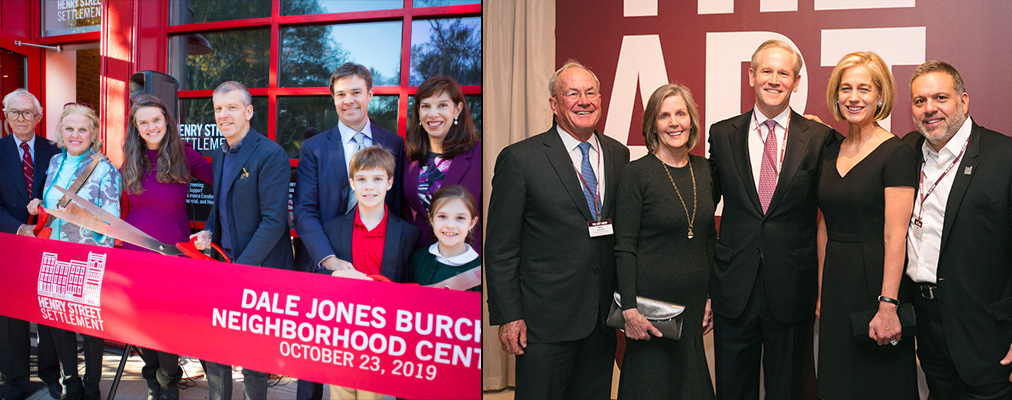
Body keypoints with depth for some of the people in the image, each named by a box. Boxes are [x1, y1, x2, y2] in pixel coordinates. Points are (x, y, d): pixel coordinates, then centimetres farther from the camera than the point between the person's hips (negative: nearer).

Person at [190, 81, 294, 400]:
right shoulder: (218, 157, 12)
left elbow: (274, 220, -19)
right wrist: (208, 233, 2)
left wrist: (241, 267, -22)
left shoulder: (271, 154, -15)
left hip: (259, 267, -7)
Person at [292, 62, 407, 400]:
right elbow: (305, 211, -5)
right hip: (323, 265, -1)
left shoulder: (393, 144, 6)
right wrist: (328, 258, -20)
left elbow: (398, 205, 9)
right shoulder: (313, 148, 2)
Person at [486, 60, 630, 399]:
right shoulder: (519, 159, -8)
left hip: (604, 318, 5)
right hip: (546, 319, -5)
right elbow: (500, 248, -8)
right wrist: (508, 317, -11)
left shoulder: (619, 154, 8)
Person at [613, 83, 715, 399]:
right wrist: (629, 309, -16)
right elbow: (624, 248, -12)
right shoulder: (636, 173, -10)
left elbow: (708, 238, 13)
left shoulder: (704, 169, 6)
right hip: (651, 299, -5)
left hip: (693, 302, 5)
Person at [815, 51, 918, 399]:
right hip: (836, 283, 6)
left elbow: (895, 234, -17)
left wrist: (888, 305, -21)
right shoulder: (830, 153, 9)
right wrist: (822, 290, 10)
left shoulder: (896, 153, -10)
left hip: (876, 280, -6)